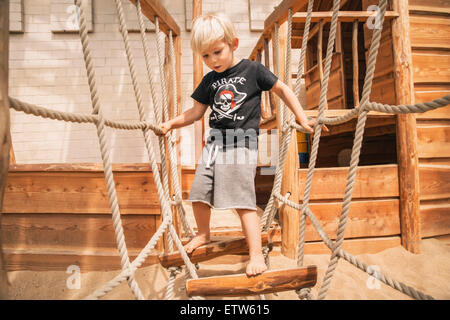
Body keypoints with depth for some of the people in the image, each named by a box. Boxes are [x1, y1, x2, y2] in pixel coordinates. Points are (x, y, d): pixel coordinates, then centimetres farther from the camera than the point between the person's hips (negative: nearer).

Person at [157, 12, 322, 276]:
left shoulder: (253, 70, -1)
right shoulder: (209, 81, 12)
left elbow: (282, 89, 7)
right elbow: (196, 112, 18)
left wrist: (303, 119, 2)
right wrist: (171, 123, 6)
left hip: (242, 143, -6)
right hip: (215, 142, 6)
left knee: (242, 200, -12)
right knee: (199, 193, 8)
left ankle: (256, 254, 0)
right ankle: (203, 234, 35)